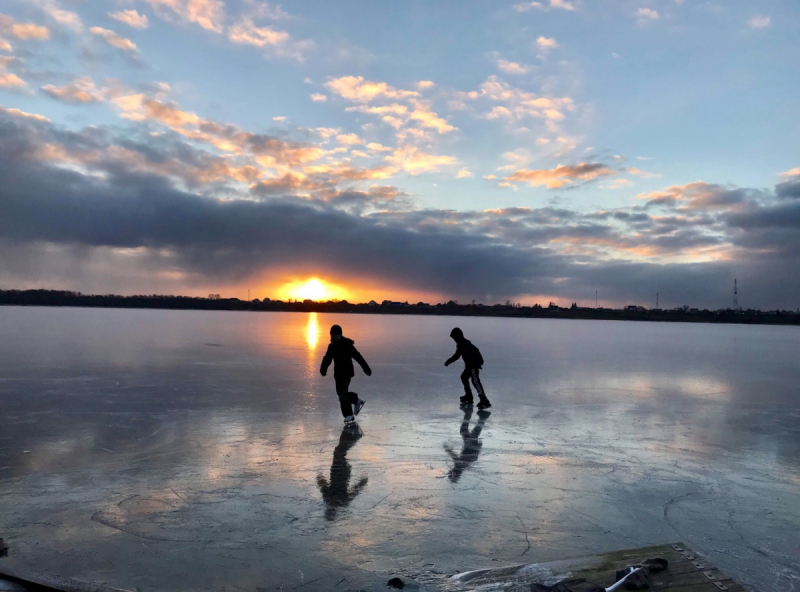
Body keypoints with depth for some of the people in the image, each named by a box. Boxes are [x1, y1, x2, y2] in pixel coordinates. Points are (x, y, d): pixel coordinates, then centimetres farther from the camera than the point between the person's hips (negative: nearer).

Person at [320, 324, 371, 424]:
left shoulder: (347, 345, -13)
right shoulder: (332, 346, 7)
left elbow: (358, 357, -14)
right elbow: (327, 359, 6)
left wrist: (367, 369, -14)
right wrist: (323, 369, -13)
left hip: (346, 373, -7)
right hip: (338, 373, 7)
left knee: (342, 393, -11)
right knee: (341, 392, 11)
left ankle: (349, 415, -3)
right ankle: (357, 401, 34)